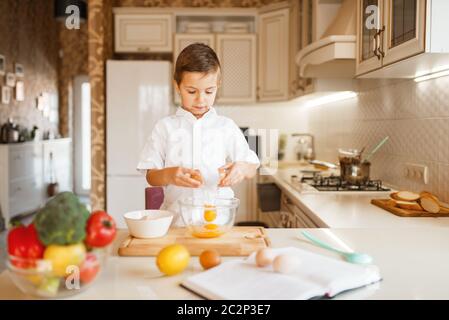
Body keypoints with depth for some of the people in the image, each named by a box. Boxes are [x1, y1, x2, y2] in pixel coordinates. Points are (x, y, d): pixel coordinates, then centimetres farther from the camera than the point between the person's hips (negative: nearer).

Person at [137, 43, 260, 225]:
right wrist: (169, 175, -17)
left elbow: (252, 167, 9)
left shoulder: (227, 127, 7)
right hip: (176, 219, -1)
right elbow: (150, 176, 5)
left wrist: (242, 169, -14)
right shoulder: (165, 127, 5)